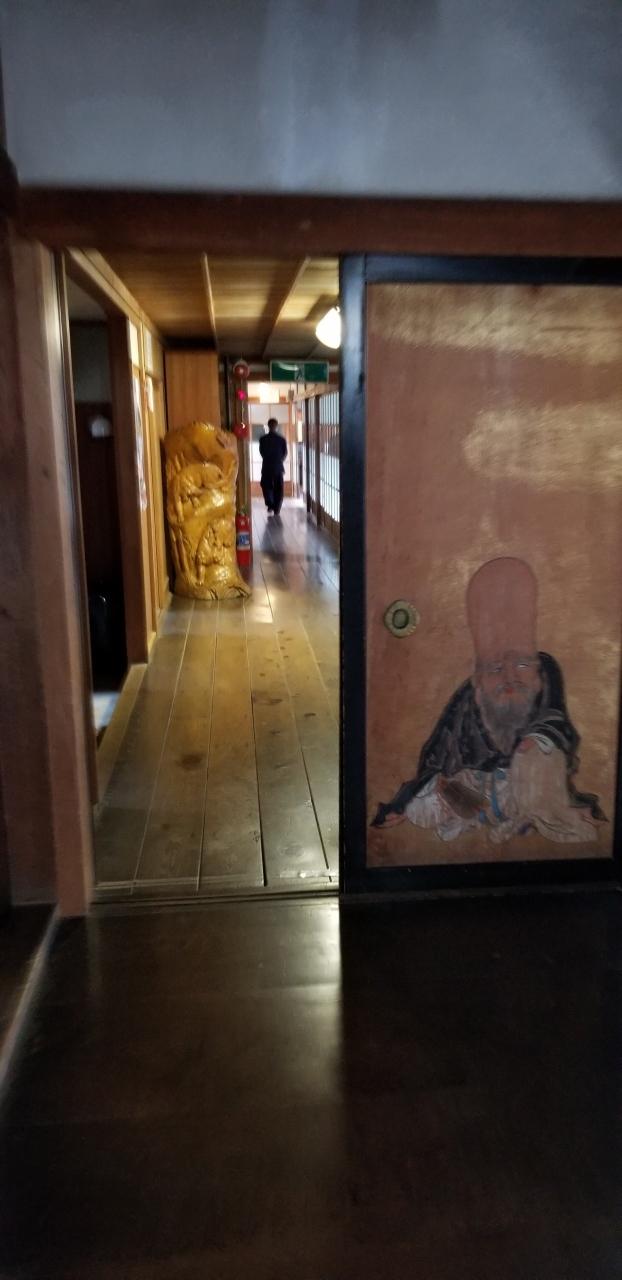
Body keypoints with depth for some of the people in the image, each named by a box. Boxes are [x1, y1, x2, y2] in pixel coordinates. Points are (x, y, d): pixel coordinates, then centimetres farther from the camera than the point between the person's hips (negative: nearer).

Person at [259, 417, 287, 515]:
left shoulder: (263, 439, -6)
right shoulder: (281, 439, -4)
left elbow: (261, 453, 3)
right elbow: (285, 454, 1)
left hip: (267, 467, -1)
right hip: (278, 467, 1)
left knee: (266, 486, 16)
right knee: (278, 489, 8)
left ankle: (270, 505, 3)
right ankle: (276, 509, 5)